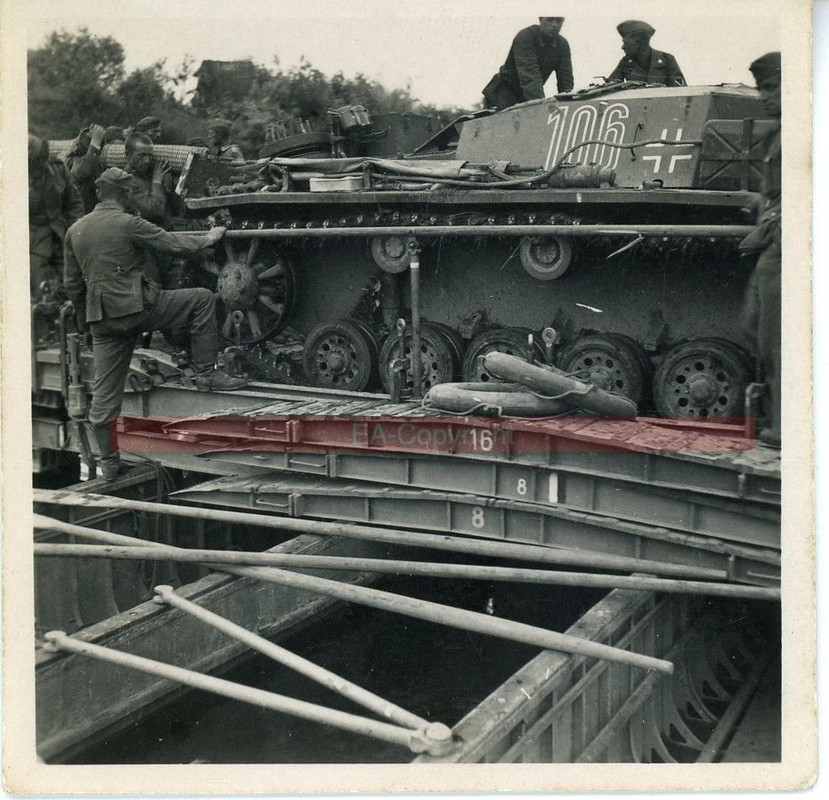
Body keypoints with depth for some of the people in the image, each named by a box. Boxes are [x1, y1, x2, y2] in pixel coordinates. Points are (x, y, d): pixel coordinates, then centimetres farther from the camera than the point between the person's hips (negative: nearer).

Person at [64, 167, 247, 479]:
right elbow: (174, 245, -5)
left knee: (105, 391, 10)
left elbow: (72, 284, 16)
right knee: (202, 298, 8)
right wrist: (209, 237, 11)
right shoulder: (129, 224, -9)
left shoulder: (74, 231, 11)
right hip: (138, 307, -6)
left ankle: (108, 462, 15)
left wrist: (84, 319, 27)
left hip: (103, 320, 6)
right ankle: (206, 373, 6)